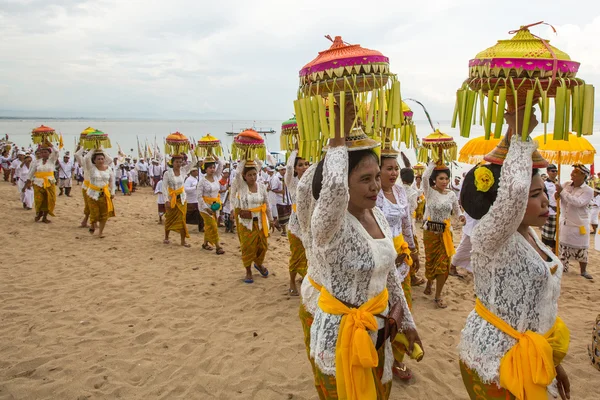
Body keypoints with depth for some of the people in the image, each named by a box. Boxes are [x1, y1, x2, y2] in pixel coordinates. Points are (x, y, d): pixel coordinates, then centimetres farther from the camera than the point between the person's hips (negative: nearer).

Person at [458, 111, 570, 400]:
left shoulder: (530, 235, 5)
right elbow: (514, 190, -44)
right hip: (495, 359, -8)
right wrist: (521, 135, -30)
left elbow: (540, 300, 14)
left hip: (529, 356, 8)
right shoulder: (488, 238, -23)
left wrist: (552, 360, 19)